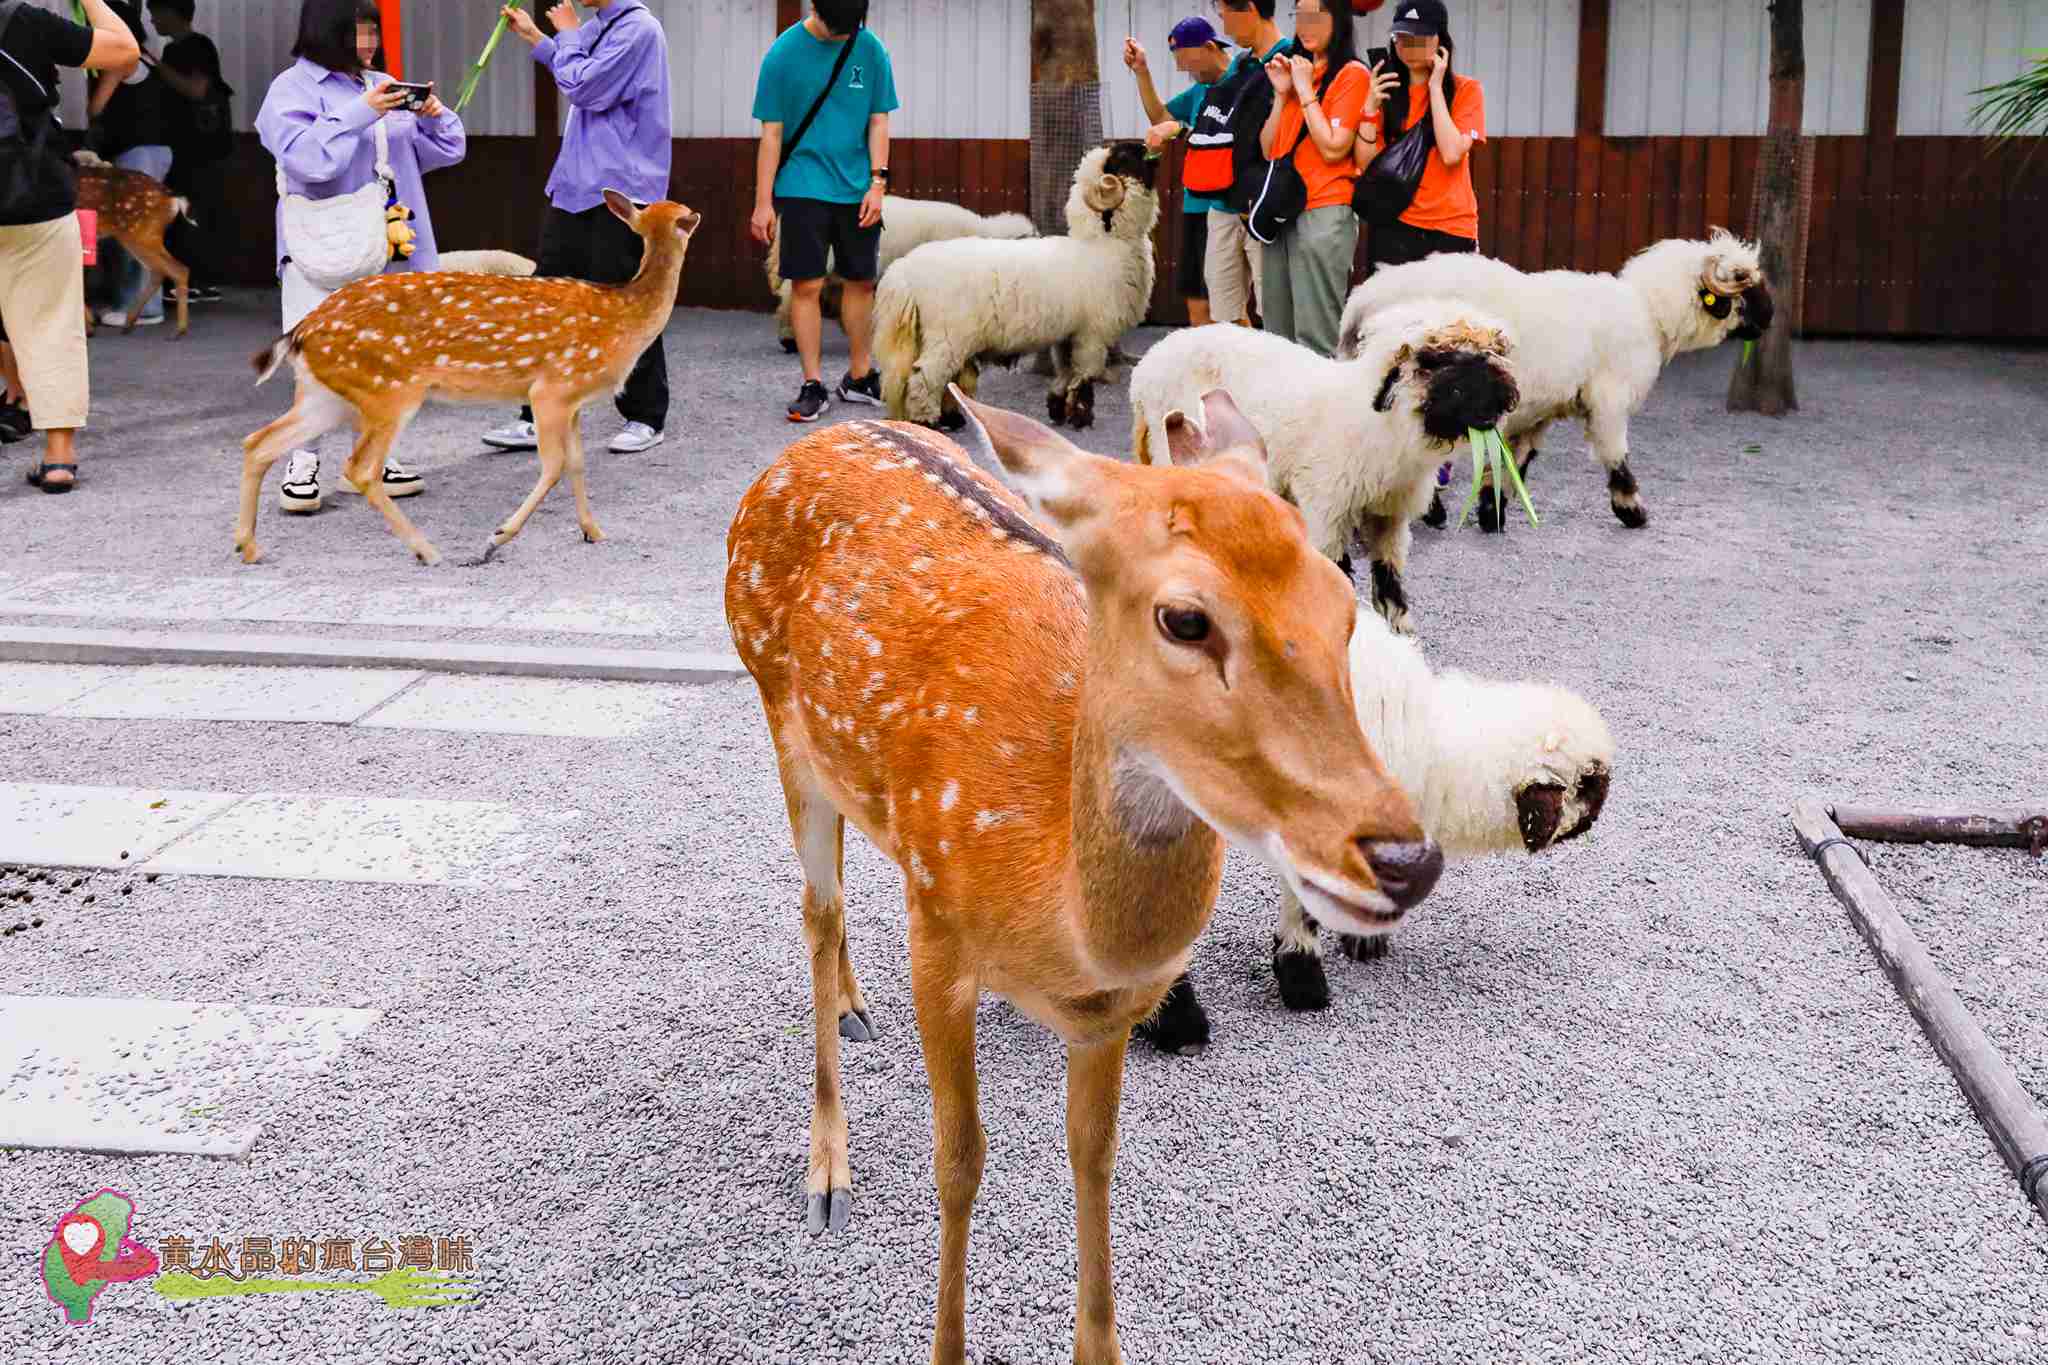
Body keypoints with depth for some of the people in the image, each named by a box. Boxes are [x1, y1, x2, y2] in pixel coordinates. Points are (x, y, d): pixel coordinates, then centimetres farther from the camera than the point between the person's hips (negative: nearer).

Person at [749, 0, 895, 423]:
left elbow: (878, 121, 6)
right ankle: (813, 386, 3)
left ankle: (859, 376, 23)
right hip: (803, 189, -3)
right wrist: (763, 202, -5)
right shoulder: (784, 53, -5)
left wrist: (877, 182, -4)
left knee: (861, 281, 9)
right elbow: (772, 132, -3)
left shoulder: (871, 50, 1)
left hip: (857, 191, 3)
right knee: (807, 285, -4)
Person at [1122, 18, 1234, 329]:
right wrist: (1142, 71, 14)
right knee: (1196, 300, 12)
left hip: (1227, 206, -9)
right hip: (1195, 204, 9)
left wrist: (1180, 129, -24)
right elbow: (1159, 117, 24)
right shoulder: (1201, 87, 14)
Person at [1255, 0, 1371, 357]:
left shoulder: (1352, 74, -5)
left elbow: (1333, 149, -15)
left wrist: (1306, 90, -10)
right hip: (1280, 211, 8)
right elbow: (1268, 150, 14)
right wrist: (1282, 93, 3)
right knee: (1278, 335, 11)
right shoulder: (1297, 70, 16)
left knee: (1315, 339, -9)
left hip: (1323, 214, -8)